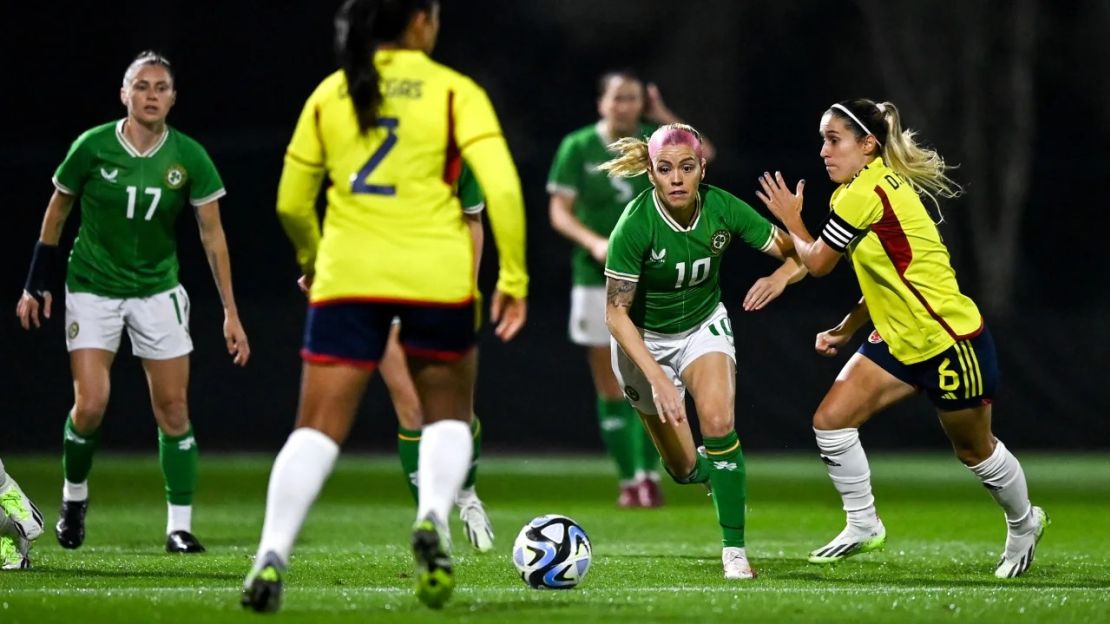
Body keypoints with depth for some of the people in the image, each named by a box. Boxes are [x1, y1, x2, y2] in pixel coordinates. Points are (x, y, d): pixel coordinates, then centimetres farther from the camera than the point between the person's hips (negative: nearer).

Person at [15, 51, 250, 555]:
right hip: (92, 287, -1)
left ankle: (179, 525, 3)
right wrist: (36, 284, 3)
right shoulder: (92, 147, -12)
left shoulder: (189, 157, -9)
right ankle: (74, 497, 17)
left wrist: (230, 312, -7)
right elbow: (57, 211, 2)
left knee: (173, 409, -5)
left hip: (158, 290, 1)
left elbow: (211, 234, -4)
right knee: (90, 405, -11)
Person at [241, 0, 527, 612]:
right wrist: (513, 277, -4)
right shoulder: (453, 91, 0)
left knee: (317, 430, 1)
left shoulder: (329, 94, 9)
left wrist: (311, 258, 31)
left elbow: (291, 202, 13)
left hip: (347, 279, 2)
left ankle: (272, 555, -17)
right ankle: (433, 517, -9)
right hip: (437, 277, -1)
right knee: (447, 416, 18)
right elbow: (501, 185, -11)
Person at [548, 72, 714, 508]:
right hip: (598, 278, 0)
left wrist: (663, 116, -6)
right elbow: (559, 211, -2)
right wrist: (594, 242, -18)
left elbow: (704, 154, -7)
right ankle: (628, 480, 7)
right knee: (609, 386, 0)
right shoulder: (578, 147, -1)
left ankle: (649, 475, 2)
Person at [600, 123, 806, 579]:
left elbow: (799, 256, -13)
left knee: (718, 421, -25)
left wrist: (780, 276, -37)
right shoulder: (635, 225, -29)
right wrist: (657, 378, -35)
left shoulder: (722, 208, -21)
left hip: (704, 325, 1)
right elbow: (616, 312, -26)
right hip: (645, 339, -1)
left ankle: (734, 550, -16)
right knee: (684, 468, 4)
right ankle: (709, 471, 43)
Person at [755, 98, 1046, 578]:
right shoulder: (874, 185, 6)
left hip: (950, 341, -9)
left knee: (975, 451, 9)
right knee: (830, 420, -3)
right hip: (899, 339, 9)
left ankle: (1023, 523, 35)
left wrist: (791, 221, 4)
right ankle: (863, 527, 10)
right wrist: (845, 331, 11)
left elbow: (817, 262, -13)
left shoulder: (867, 190, -22)